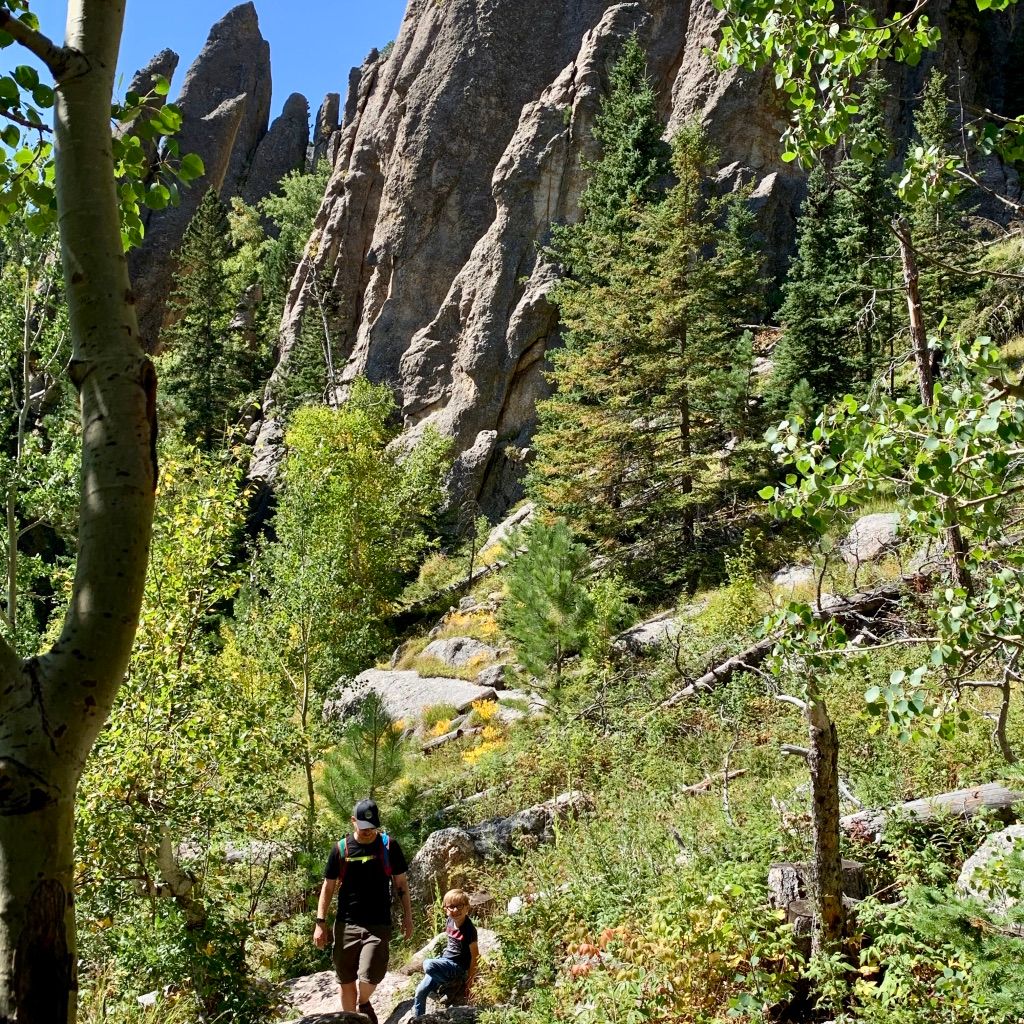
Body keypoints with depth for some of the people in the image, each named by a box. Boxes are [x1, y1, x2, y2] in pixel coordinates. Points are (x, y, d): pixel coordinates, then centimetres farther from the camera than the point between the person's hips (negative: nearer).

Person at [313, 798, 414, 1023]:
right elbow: (328, 886, 4)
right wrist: (320, 922, -1)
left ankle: (364, 1004, 20)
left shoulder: (389, 846, -2)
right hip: (346, 924, 2)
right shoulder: (341, 848, -1)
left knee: (369, 977, -14)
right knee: (346, 981, 8)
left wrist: (407, 917, 3)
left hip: (378, 925, -2)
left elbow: (401, 883, 5)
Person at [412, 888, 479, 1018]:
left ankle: (450, 984, -6)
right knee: (421, 990, 1)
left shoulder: (469, 929, -21)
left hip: (457, 967, -7)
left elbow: (475, 956, -15)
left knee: (428, 965, -29)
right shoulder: (450, 921, 0)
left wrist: (469, 980, -10)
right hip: (445, 960, 7)